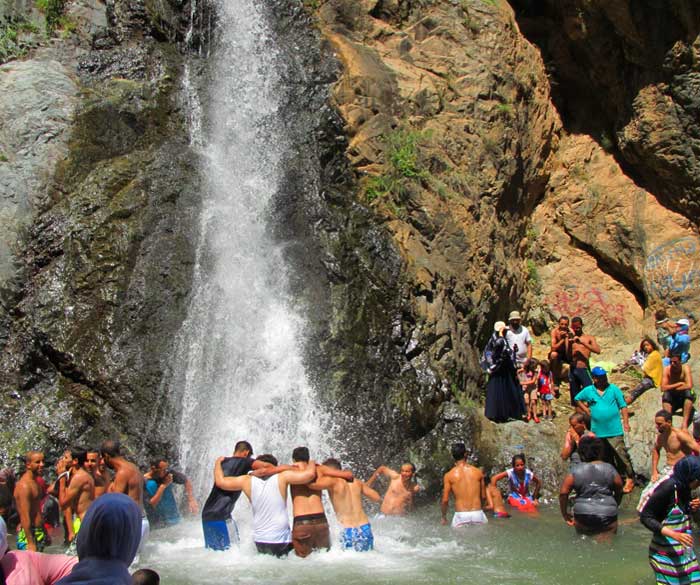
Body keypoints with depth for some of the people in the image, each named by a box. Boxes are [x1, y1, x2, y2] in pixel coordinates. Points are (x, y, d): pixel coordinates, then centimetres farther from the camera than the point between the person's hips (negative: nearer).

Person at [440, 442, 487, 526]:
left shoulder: (449, 475, 0)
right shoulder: (478, 472, 6)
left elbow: (445, 500, 1)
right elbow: (483, 496, 14)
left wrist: (443, 517, 16)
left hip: (461, 516, -1)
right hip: (478, 514, 1)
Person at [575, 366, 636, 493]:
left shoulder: (614, 389, -1)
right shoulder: (588, 391, 4)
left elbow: (623, 406, -1)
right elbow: (577, 399, 20)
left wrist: (626, 422, -8)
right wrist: (587, 411, 9)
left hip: (614, 430, -3)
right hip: (597, 431, 3)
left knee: (621, 454, -10)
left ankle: (629, 479, -2)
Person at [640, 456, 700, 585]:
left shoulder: (684, 487, 2)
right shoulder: (668, 487, -20)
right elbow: (645, 517, -19)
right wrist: (674, 534, -27)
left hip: (684, 550, 7)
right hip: (666, 553, -7)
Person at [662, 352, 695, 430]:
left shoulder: (685, 368, -16)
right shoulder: (667, 369, -13)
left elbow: (689, 386, -29)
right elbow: (663, 388, -22)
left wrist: (671, 388, -22)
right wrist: (679, 384, -23)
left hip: (685, 397, -1)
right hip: (673, 398, 1)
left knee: (688, 392, -33)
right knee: (665, 395, -29)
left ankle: (685, 422, -38)